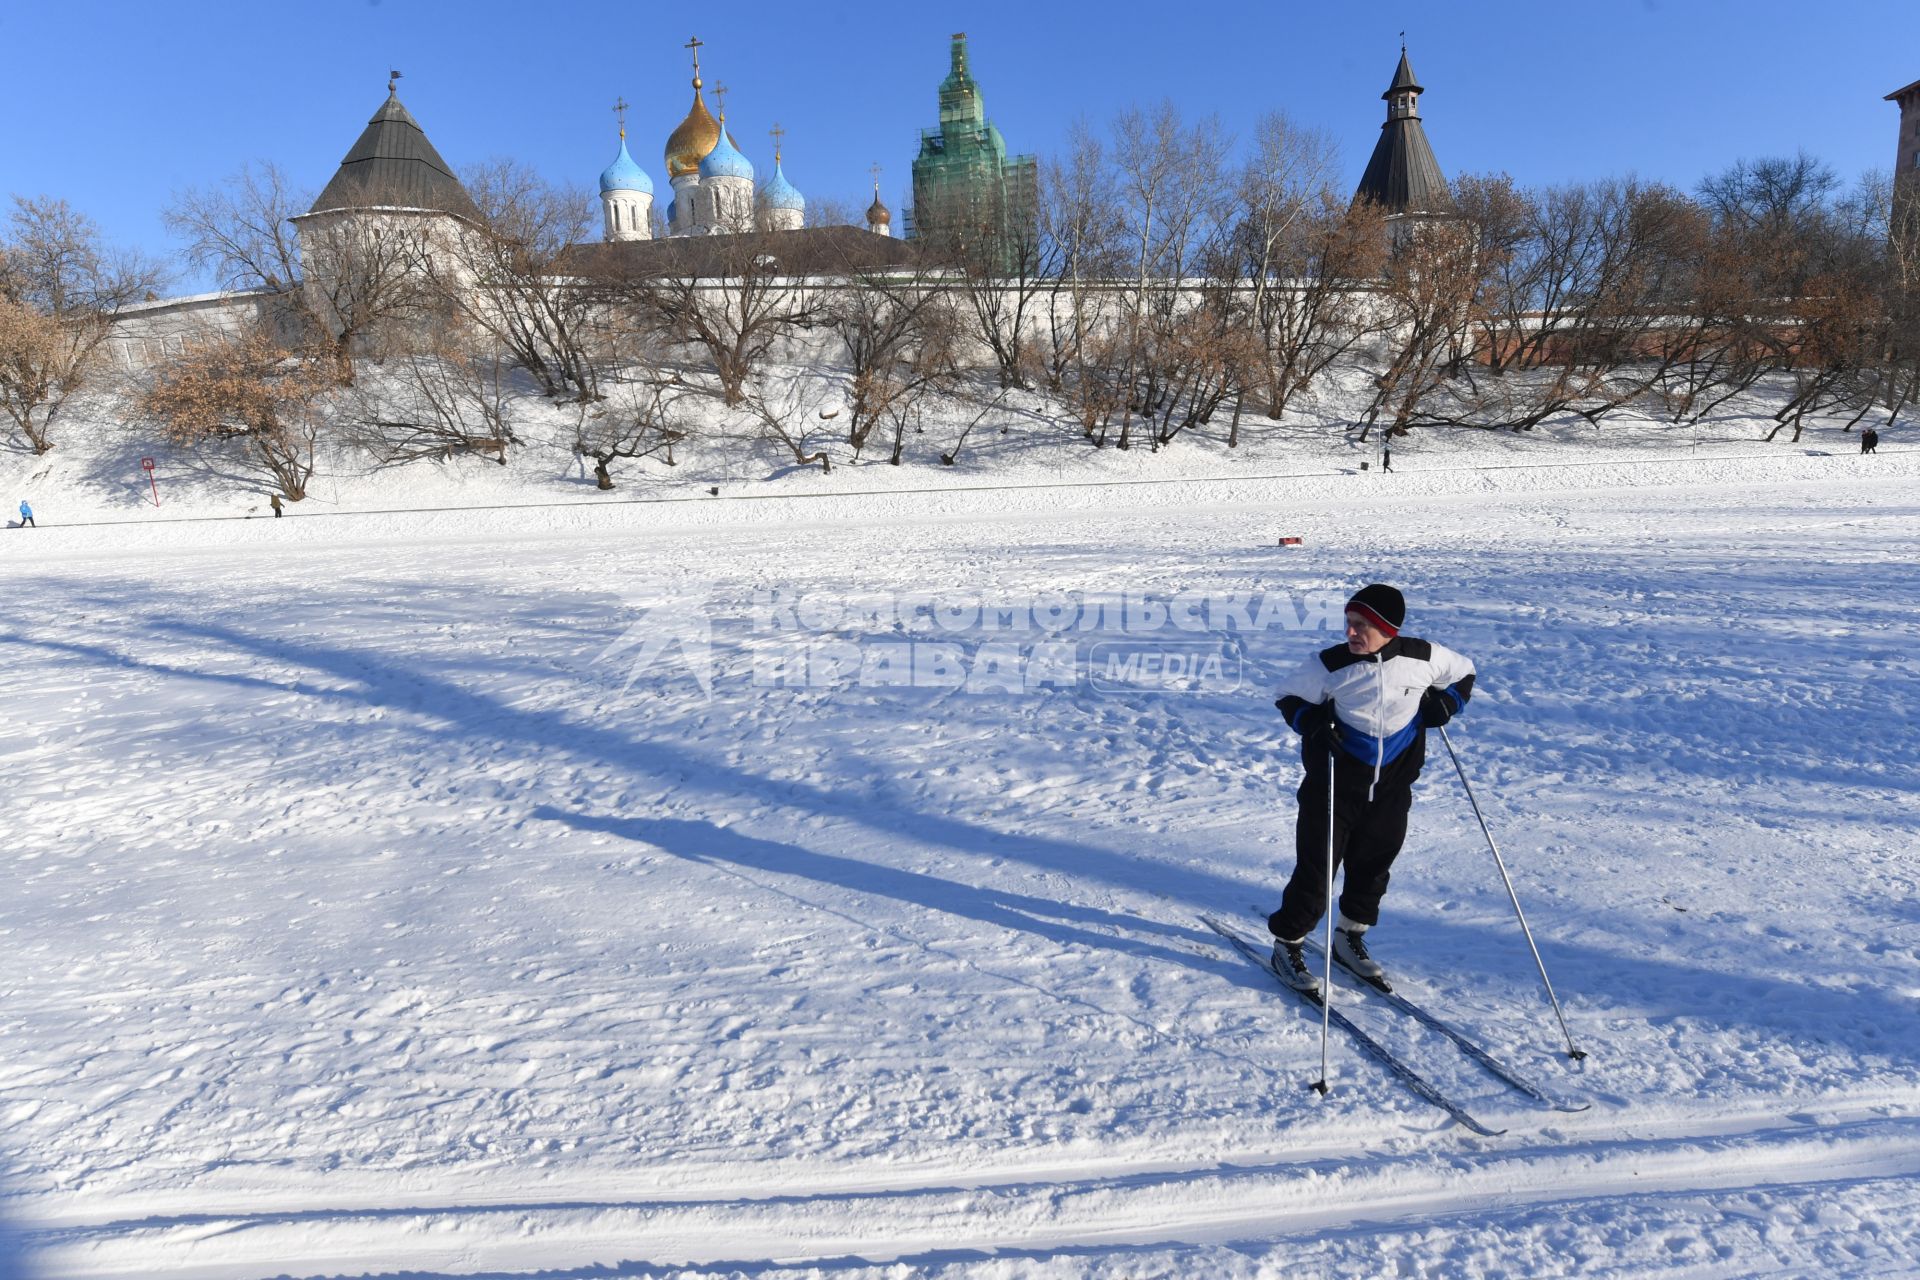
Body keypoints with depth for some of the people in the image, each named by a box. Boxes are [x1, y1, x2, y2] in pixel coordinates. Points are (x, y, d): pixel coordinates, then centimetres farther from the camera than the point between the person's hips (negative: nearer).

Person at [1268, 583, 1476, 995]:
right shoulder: (1330, 664, -15)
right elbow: (1288, 697, -1)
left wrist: (1443, 705, -4)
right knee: (1316, 867, -1)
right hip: (1335, 781, -3)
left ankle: (1350, 937, 36)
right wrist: (1313, 722, -19)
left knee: (1374, 865, 15)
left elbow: (1464, 672, 13)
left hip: (1392, 786, 3)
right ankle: (1287, 944, 16)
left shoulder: (1423, 658, -8)